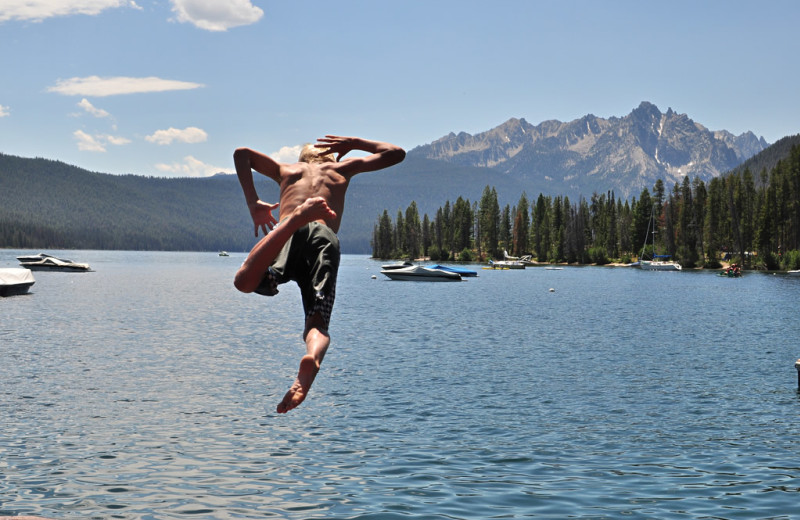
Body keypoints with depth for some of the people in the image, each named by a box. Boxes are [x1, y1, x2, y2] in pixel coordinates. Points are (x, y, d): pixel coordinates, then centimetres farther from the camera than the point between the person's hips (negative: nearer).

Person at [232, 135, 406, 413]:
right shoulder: (341, 168, 36)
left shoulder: (287, 170, 37)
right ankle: (311, 360, -42)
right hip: (326, 239, 1)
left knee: (245, 281, -24)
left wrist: (253, 203, 23)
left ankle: (295, 219, -39)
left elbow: (241, 153, 30)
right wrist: (354, 143, 53)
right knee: (317, 324, -6)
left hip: (294, 233, -1)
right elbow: (396, 153, 44)